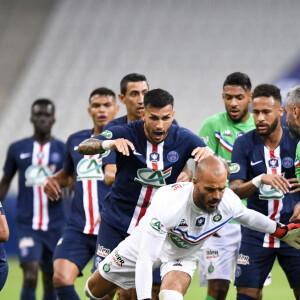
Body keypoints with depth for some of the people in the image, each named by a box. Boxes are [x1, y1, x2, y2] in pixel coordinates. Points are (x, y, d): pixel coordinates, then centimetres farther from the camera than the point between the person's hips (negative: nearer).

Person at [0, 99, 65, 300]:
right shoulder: (17, 149, 6)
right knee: (30, 276, -18)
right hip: (27, 224, -1)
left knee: (51, 281, 8)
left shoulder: (63, 150, 3)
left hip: (55, 225, 1)